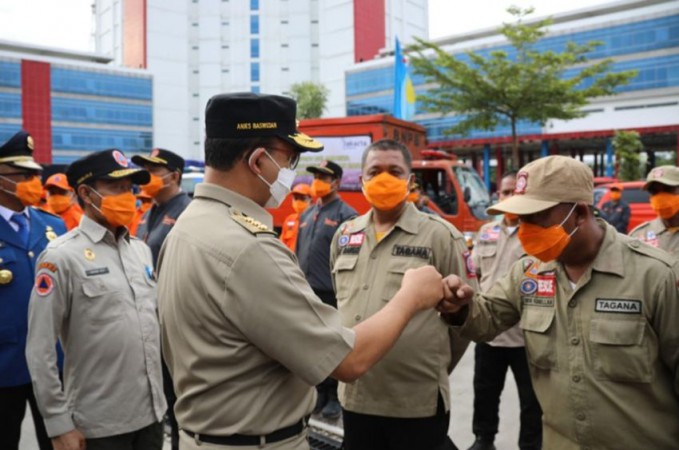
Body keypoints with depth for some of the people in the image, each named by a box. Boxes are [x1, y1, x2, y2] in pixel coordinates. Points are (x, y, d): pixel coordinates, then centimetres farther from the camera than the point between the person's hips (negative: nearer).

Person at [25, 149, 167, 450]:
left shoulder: (141, 249, 6)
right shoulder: (62, 256, -12)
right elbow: (40, 350, -12)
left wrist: (164, 389, 14)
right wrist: (59, 424, -11)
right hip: (99, 425, -5)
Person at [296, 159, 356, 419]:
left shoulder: (346, 215, -7)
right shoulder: (307, 214, 15)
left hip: (332, 293, -7)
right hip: (307, 292, 7)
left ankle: (334, 397, 16)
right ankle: (319, 392, 26)